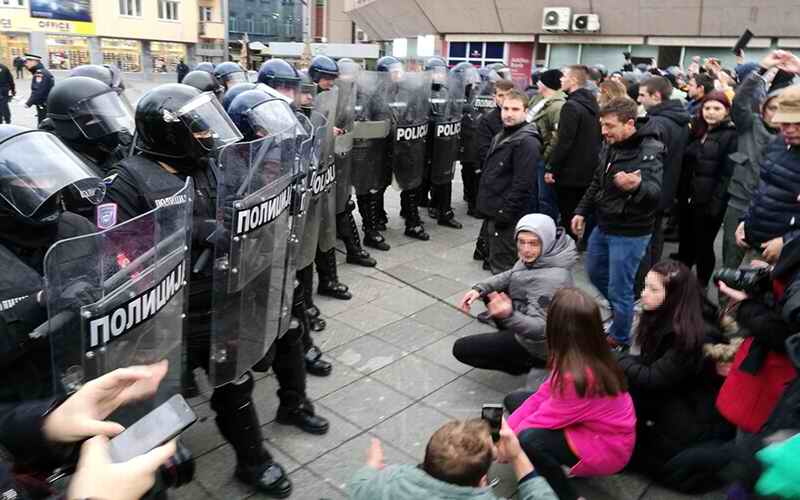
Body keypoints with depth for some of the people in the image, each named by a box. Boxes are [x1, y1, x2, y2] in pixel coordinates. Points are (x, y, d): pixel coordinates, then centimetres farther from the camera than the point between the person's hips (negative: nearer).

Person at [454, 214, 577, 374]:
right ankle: (508, 338, 22)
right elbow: (512, 275, 5)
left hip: (539, 344, -9)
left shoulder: (551, 279, -37)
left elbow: (540, 329, -37)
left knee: (461, 349, -4)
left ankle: (526, 362, 5)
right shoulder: (543, 256, -10)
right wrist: (479, 288, -8)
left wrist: (508, 315, -55)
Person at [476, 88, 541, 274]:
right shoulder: (501, 136, 16)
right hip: (494, 213, 10)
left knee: (503, 268, -3)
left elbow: (523, 183, -23)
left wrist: (505, 213, -21)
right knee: (494, 262, 20)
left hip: (508, 217, -10)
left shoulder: (527, 142, -16)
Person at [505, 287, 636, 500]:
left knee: (528, 440, -32)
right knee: (514, 400, 4)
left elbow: (544, 419, -24)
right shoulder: (589, 356, -9)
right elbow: (543, 395, -4)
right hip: (592, 426, 9)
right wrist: (507, 430, -8)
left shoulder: (579, 376, -36)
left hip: (606, 448, -8)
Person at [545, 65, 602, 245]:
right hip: (588, 171, 9)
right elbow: (598, 138, 15)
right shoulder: (592, 104, 10)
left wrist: (551, 168, -16)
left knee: (568, 217, 1)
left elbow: (564, 142, -22)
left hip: (570, 172, -9)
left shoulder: (571, 106, -18)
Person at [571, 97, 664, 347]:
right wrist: (582, 211, 11)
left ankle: (619, 338, 25)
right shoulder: (610, 146, 3)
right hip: (603, 226, 8)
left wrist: (637, 186, -56)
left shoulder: (649, 151, -21)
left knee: (619, 289, 2)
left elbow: (655, 192, -35)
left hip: (629, 233, -8)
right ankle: (620, 310, 48)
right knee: (595, 273, 23)